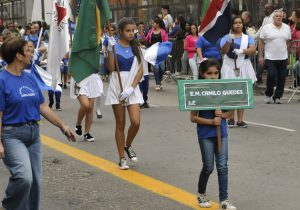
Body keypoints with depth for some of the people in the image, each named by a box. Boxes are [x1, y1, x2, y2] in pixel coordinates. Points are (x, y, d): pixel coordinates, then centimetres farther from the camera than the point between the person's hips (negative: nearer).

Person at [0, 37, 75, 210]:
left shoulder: (30, 78, 9)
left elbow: (43, 107, 15)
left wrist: (63, 126, 14)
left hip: (33, 133, 7)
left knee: (36, 181, 8)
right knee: (24, 177, -22)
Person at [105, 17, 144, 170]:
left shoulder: (135, 48, 6)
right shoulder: (114, 45, -2)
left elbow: (140, 71, 2)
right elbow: (111, 69, -9)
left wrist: (131, 88, -10)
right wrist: (110, 50, -17)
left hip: (132, 88, 2)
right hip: (117, 88, -2)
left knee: (136, 122, -11)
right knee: (120, 124, 4)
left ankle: (128, 145, 19)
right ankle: (122, 158, 13)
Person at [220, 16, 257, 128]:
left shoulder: (248, 38, 10)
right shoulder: (226, 37, 4)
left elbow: (253, 50, -5)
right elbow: (223, 51, -12)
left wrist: (242, 51, -23)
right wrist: (229, 41, -28)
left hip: (243, 67, 2)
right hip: (230, 67, -2)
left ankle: (240, 120, 6)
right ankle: (231, 118, 6)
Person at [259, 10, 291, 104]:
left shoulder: (287, 28, 9)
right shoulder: (266, 28, 0)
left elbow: (288, 43, 13)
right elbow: (261, 43, 0)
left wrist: (287, 55, 9)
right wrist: (260, 56, -5)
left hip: (283, 58, 3)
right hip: (270, 58, -3)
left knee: (281, 78, 2)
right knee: (271, 75, -12)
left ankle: (277, 97, 13)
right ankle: (268, 95, 7)